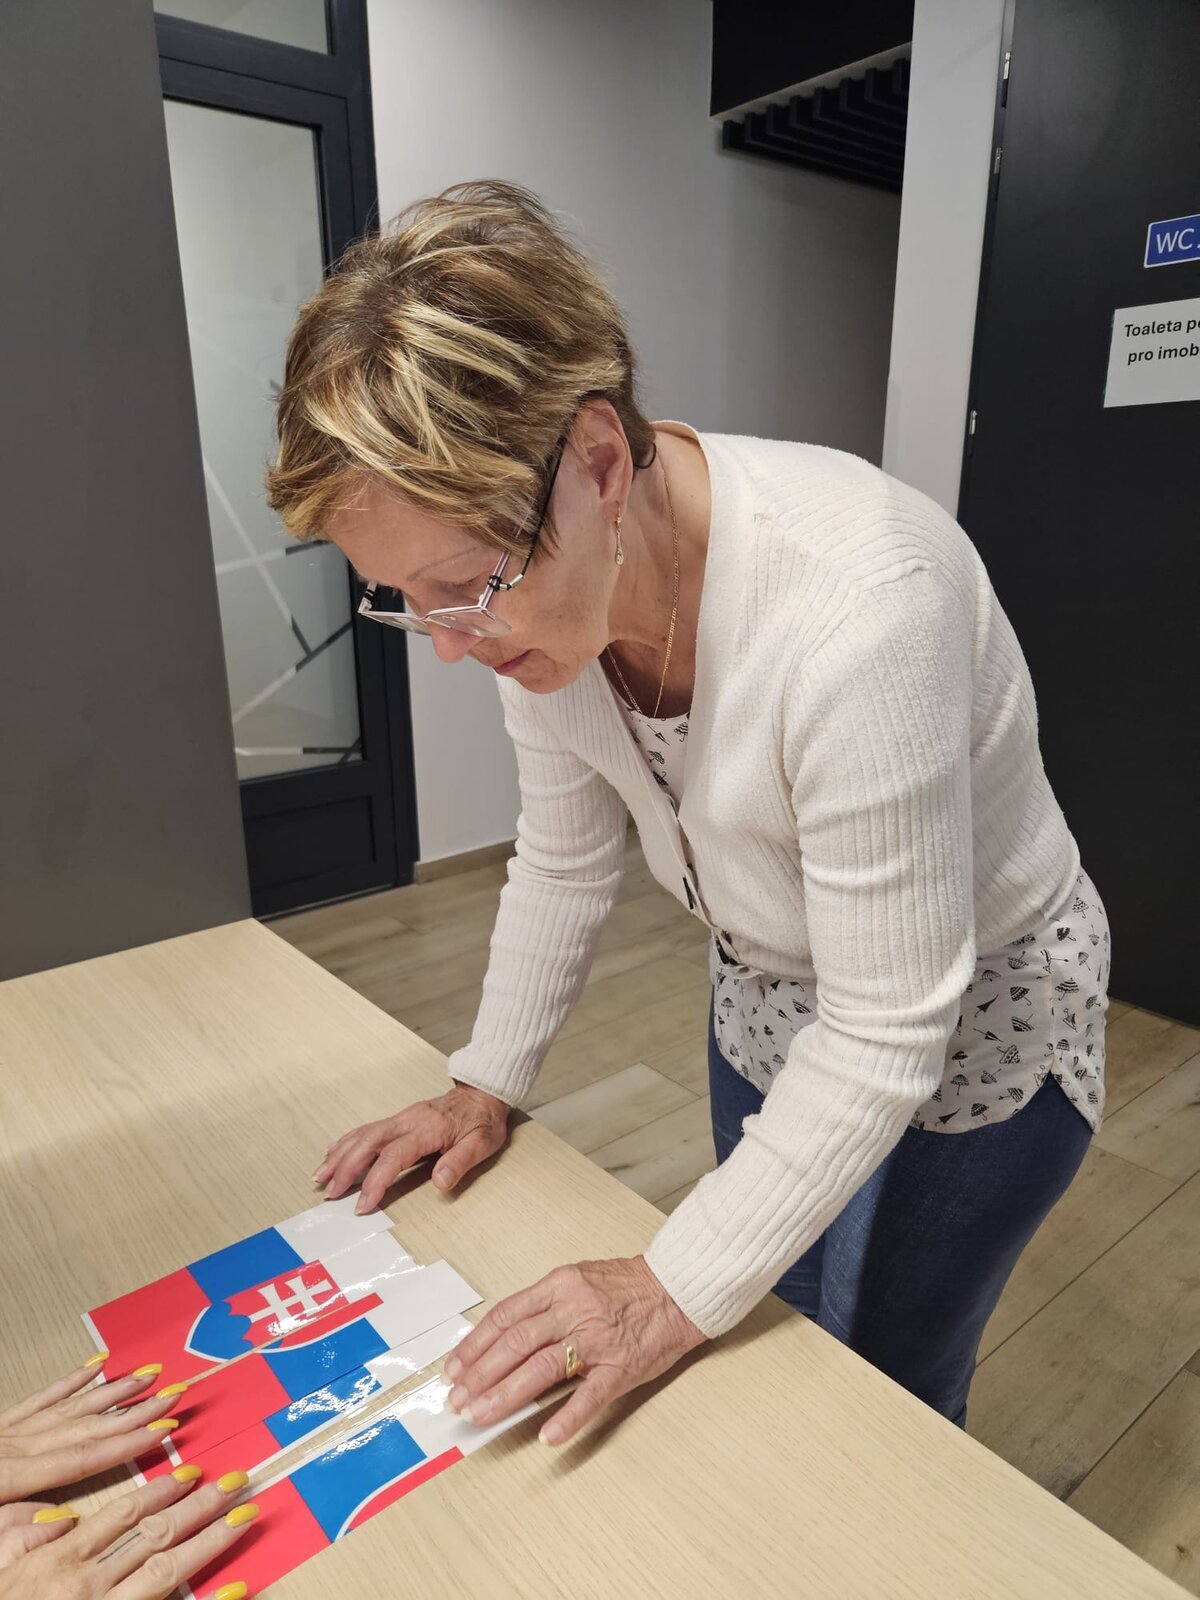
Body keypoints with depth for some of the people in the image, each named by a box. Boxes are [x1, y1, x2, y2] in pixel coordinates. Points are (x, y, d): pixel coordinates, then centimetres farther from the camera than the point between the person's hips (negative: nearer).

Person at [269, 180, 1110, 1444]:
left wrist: (678, 1291, -25)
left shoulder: (853, 604, -38)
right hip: (769, 1000, 6)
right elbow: (563, 863, -2)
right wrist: (486, 1086, -4)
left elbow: (886, 1035, -30)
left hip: (972, 1028, -5)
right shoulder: (530, 578, -15)